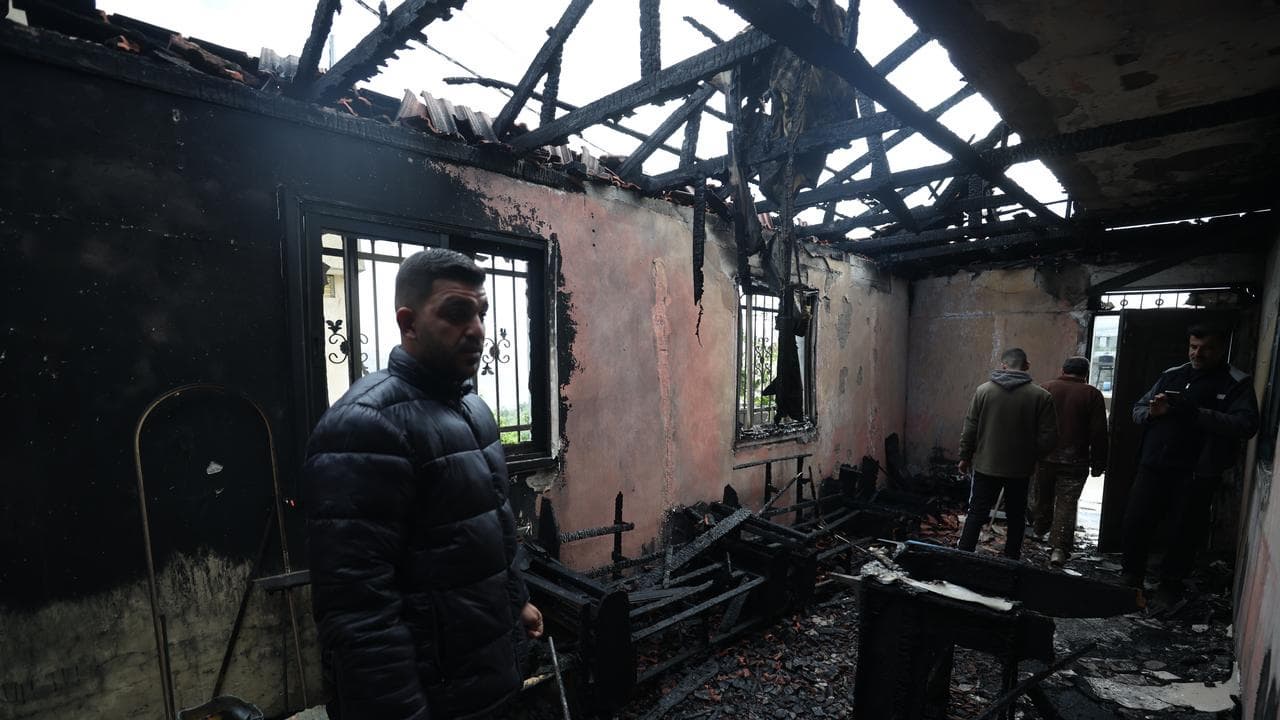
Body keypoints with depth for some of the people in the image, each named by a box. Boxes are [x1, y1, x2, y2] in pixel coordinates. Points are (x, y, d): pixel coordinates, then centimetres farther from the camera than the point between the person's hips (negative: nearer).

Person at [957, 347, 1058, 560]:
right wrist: (1032, 456, 9)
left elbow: (970, 428, -3)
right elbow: (1049, 436, -8)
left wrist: (965, 457, 7)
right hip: (1021, 469, 0)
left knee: (976, 514, 7)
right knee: (1016, 517, 16)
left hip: (986, 465, 0)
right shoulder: (1041, 396, -8)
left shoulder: (984, 390, -6)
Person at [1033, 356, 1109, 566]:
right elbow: (1099, 433, -3)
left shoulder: (1046, 388, 0)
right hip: (1074, 462, -1)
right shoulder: (1092, 394, -3)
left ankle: (1040, 529, 38)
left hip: (1045, 456, 2)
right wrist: (1098, 463, 5)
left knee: (1043, 497, 18)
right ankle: (1059, 548, -3)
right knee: (1066, 504, 1)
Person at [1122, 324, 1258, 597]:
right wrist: (1151, 412, -8)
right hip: (1153, 467, 3)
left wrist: (1194, 413, -24)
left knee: (1183, 533, 7)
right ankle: (1132, 578, 21)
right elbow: (1138, 409, 14)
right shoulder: (1171, 375, 12)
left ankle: (1170, 585, 25)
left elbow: (1246, 425, -13)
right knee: (1134, 523, 4)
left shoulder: (1237, 383, 1)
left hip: (1196, 474, -3)